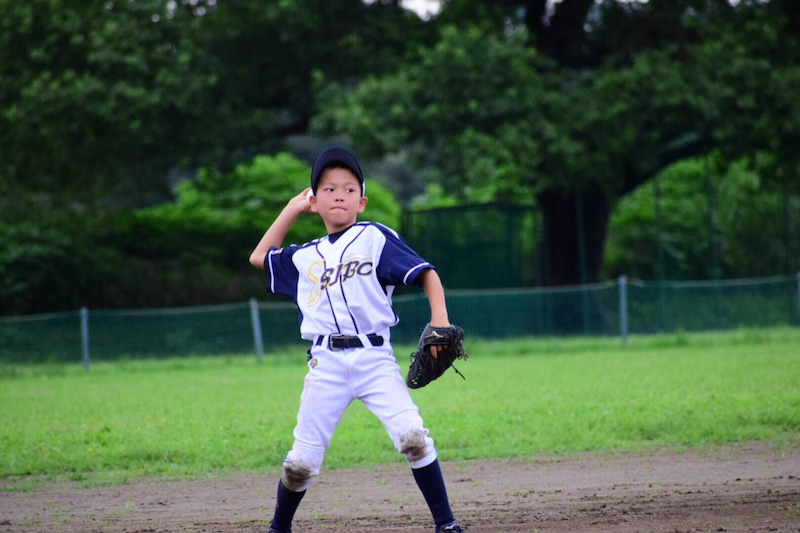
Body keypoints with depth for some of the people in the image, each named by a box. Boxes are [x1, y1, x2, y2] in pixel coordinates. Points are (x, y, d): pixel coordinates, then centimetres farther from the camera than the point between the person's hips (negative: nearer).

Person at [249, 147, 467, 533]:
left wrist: (439, 319, -16)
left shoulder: (375, 238, 4)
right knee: (302, 460, 2)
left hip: (374, 359, -3)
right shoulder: (304, 257, 16)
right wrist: (291, 210, 27)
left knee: (412, 435, -20)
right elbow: (259, 257, 30)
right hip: (326, 365, 3)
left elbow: (426, 273, 0)